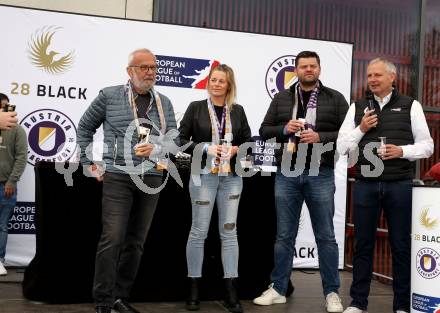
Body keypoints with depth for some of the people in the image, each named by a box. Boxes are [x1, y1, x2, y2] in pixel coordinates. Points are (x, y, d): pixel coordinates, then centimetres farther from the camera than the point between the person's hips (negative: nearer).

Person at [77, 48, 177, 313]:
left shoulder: (164, 103, 10)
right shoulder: (109, 96, 2)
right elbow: (85, 127, 12)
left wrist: (156, 148, -14)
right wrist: (89, 162, 6)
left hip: (152, 179, 4)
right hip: (118, 176, -4)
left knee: (136, 242, 9)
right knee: (112, 239, -10)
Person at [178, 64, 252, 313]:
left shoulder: (238, 110, 8)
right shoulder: (196, 108, 1)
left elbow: (249, 141, 12)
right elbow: (181, 139, -1)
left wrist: (236, 149, -8)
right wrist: (205, 148, -15)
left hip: (232, 177, 3)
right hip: (204, 175, -2)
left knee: (229, 232, 5)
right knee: (199, 231, 3)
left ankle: (232, 292, 10)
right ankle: (194, 289, 15)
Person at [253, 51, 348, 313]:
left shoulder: (335, 99, 5)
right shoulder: (281, 99, 11)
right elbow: (264, 131, 10)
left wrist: (320, 137, -14)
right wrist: (284, 129, -9)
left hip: (320, 175, -2)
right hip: (287, 174, 2)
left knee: (325, 236, 5)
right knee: (284, 235, 8)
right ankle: (278, 289, 19)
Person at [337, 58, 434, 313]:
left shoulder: (410, 106, 6)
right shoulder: (357, 108, 11)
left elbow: (427, 145, 4)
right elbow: (341, 146, 8)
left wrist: (402, 151, -13)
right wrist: (361, 129, -7)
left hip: (400, 184, -1)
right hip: (365, 184, 2)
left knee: (402, 245, 5)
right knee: (363, 244, 7)